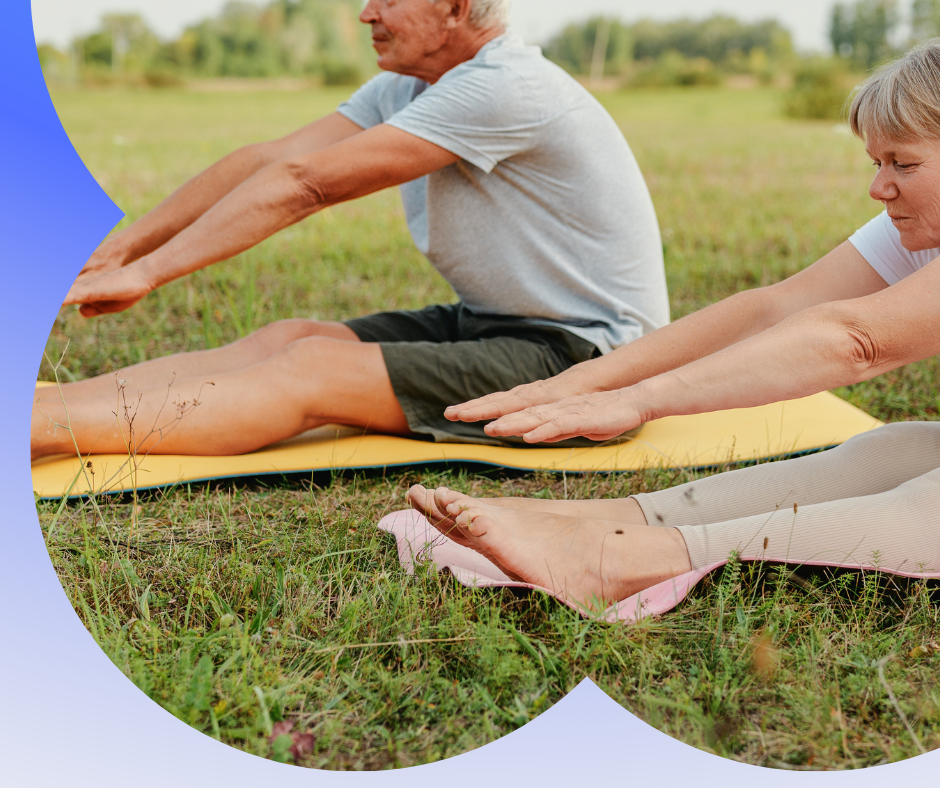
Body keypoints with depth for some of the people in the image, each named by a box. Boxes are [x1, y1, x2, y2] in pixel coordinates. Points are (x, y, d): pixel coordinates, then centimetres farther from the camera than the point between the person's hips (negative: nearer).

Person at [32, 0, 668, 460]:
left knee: (314, 370, -21)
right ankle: (35, 408, -14)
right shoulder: (405, 89, 7)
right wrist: (122, 248, -2)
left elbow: (305, 183, -23)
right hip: (491, 326, 8)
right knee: (287, 338, -9)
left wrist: (149, 271, -19)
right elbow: (270, 161, 3)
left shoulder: (507, 89, -22)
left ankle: (32, 430, -26)